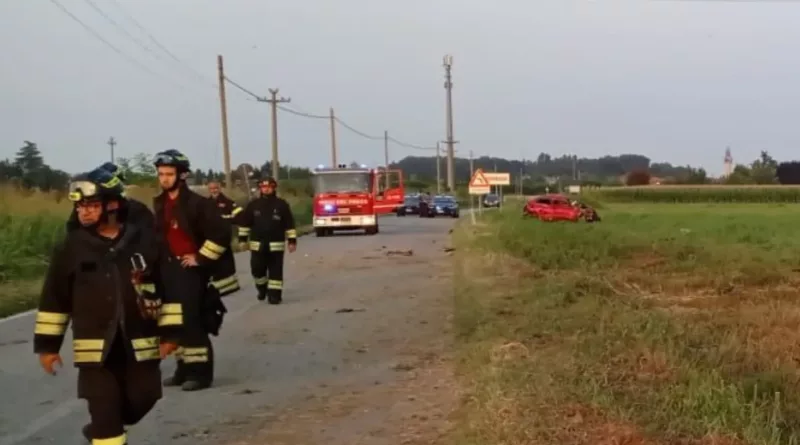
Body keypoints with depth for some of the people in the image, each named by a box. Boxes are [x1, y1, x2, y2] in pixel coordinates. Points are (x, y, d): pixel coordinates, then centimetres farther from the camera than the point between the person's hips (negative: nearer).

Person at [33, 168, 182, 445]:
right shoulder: (71, 247, -1)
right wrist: (47, 343, 4)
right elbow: (54, 299, 4)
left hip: (140, 343, 1)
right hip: (95, 346, -1)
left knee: (141, 400, 7)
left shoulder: (145, 240, -2)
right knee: (104, 410, -1)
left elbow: (168, 289, 4)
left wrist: (170, 331, 1)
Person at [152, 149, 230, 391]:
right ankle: (184, 369, 18)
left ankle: (200, 372, -5)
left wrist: (201, 258, -14)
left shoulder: (196, 203, -12)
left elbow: (222, 232, -18)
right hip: (169, 269, 8)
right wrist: (159, 262, 17)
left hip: (190, 269, -8)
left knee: (192, 321, -11)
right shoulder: (160, 204, 11)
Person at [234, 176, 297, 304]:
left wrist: (292, 241, -3)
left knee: (275, 271, -1)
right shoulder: (253, 205, 3)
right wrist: (242, 239, 5)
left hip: (276, 245, -1)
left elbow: (289, 224, 1)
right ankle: (262, 288, 29)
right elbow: (244, 223, 9)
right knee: (257, 269, 3)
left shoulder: (282, 204, -1)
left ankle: (274, 294, 4)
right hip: (257, 245, 2)